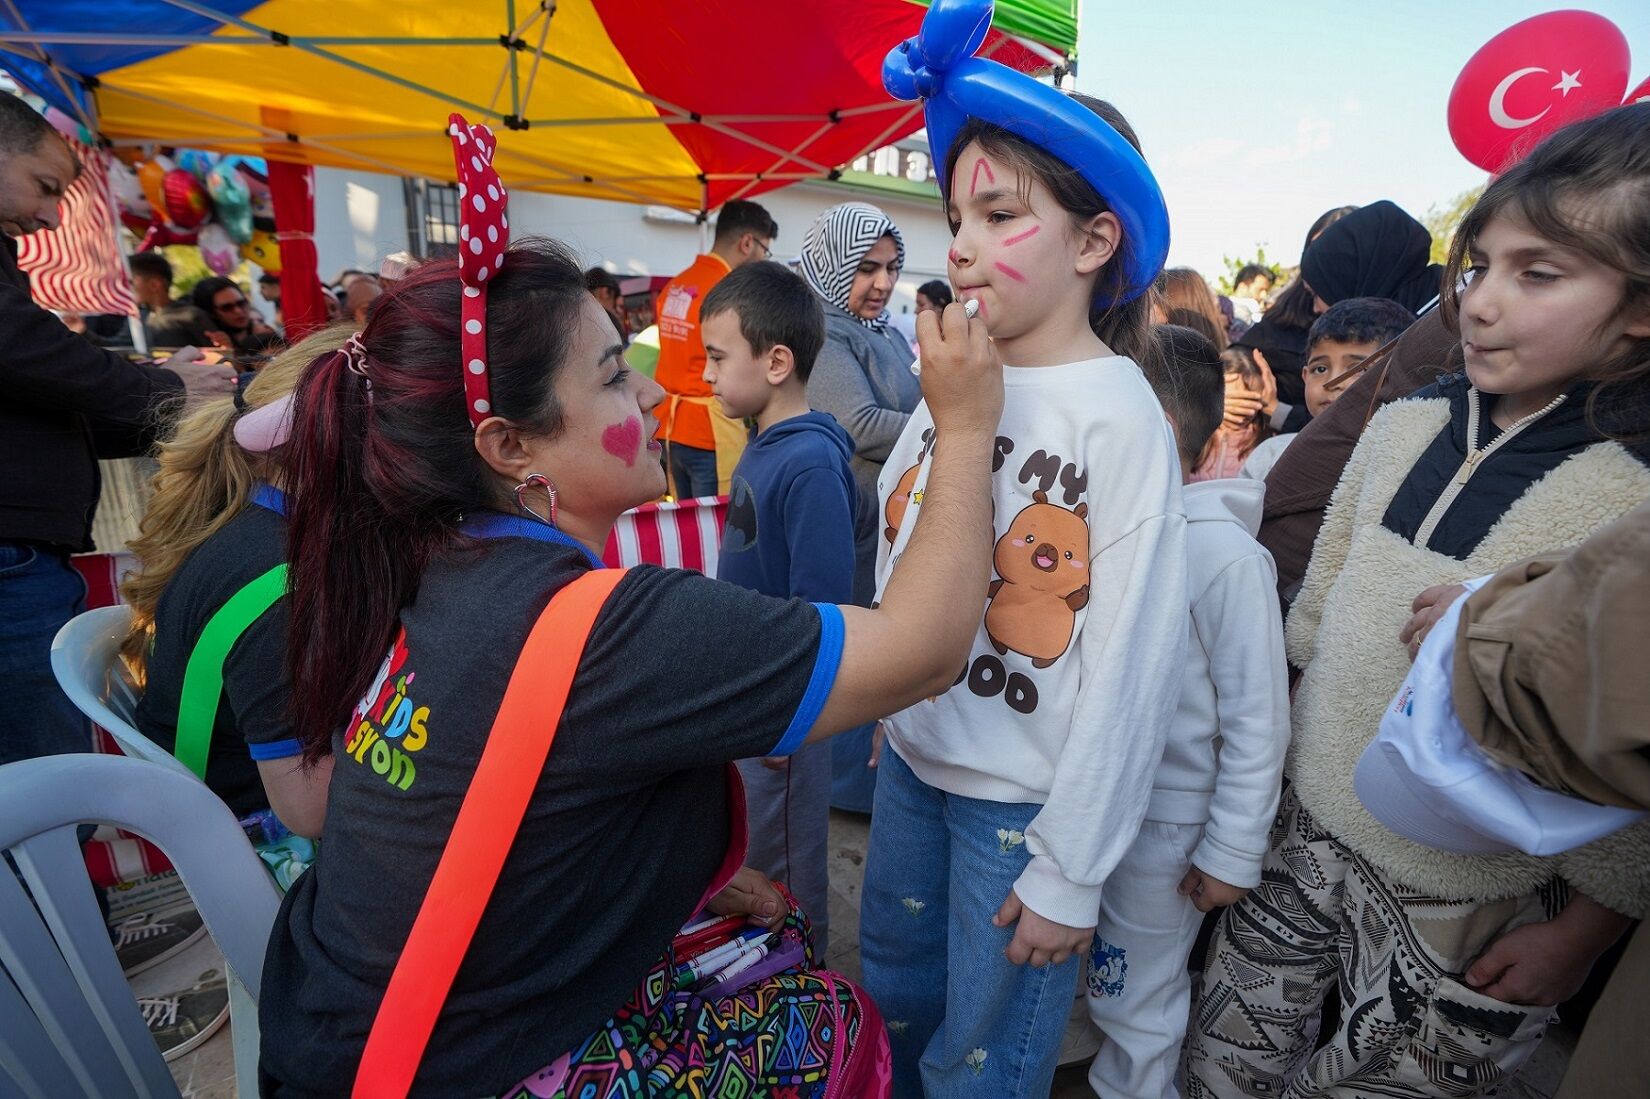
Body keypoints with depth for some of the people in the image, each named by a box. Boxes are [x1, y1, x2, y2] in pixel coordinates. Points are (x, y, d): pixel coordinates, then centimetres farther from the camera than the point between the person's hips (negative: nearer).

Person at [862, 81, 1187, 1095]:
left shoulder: (1121, 417, -18)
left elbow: (1135, 666, -17)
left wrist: (1070, 871, -13)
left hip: (1024, 801, -5)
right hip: (914, 757, 5)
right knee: (893, 996, 26)